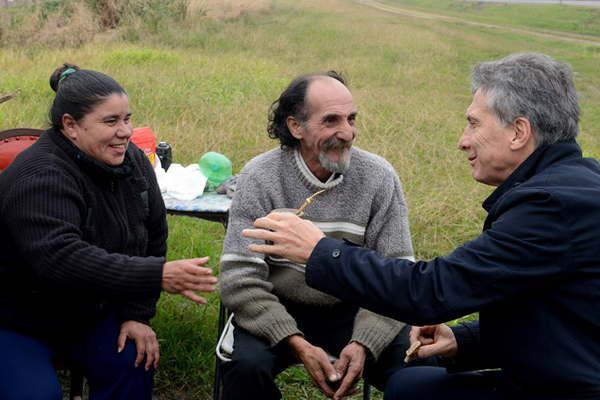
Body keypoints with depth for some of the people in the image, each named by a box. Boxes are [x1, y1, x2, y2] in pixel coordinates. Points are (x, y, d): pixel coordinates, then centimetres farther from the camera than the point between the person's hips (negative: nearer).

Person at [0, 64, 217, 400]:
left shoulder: (133, 162, -5)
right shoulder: (40, 179, -28)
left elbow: (153, 239, 1)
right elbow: (61, 260, -41)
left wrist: (136, 313, -8)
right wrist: (158, 276, -46)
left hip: (91, 313, 6)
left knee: (134, 366, -15)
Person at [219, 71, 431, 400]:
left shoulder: (380, 177, -7)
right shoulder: (259, 178, -12)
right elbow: (240, 281, -15)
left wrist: (364, 343, -23)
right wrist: (298, 345, -27)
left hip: (353, 312, 2)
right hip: (277, 314, -1)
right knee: (246, 365, -30)